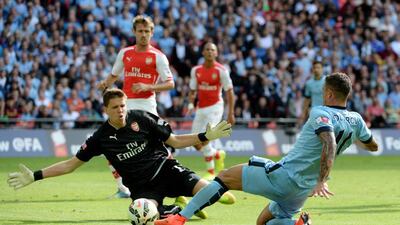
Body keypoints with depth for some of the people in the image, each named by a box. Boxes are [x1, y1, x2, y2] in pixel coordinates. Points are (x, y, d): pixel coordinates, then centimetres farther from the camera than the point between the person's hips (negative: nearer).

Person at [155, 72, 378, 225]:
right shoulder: (356, 120, 6)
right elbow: (373, 146, 24)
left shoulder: (320, 113, -13)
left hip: (282, 176, -7)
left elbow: (329, 145, -32)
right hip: (303, 190, 7)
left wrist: (322, 181, -39)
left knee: (225, 177, 3)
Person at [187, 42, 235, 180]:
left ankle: (211, 172, -5)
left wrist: (231, 113, -8)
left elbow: (230, 92, -5)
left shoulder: (221, 70, -8)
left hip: (215, 107, -6)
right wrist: (191, 104, -5)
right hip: (201, 109, 6)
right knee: (196, 143, 5)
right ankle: (217, 154, 33)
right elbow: (192, 91, 14)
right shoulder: (196, 70, 6)